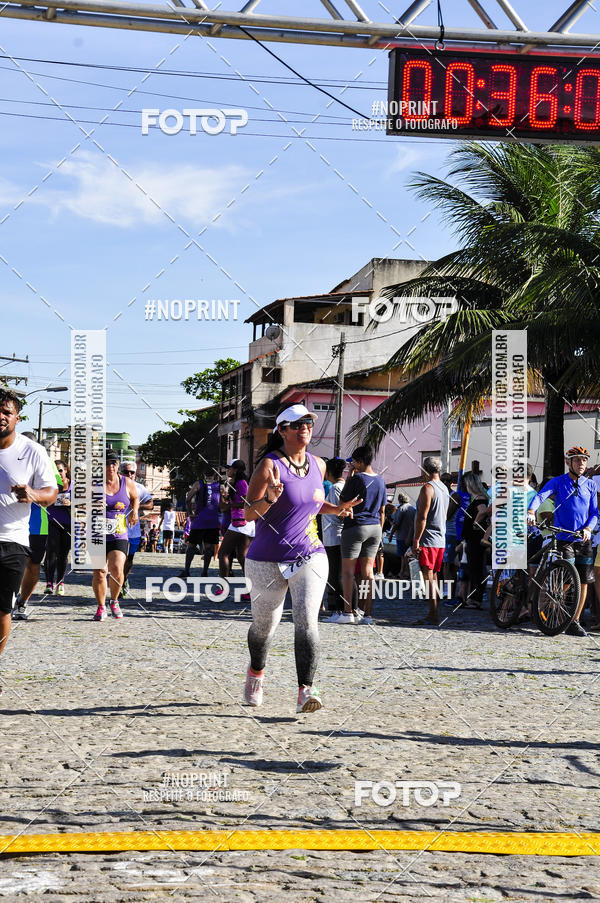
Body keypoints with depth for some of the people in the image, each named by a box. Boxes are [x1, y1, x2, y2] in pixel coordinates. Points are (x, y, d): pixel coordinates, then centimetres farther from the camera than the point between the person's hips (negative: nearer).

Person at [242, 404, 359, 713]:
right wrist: (269, 499, -31)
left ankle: (305, 691, -20)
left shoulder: (317, 465, 8)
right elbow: (248, 513, -12)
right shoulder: (269, 465, -9)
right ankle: (256, 673, 42)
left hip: (309, 556, 3)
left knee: (307, 620, -16)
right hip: (268, 560, -3)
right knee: (264, 624, 11)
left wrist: (336, 509, 7)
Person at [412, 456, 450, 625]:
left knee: (428, 578, -10)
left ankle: (433, 615, -15)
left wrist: (416, 540, -17)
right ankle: (433, 614, 14)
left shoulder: (428, 488, -12)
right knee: (433, 578, 13)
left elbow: (422, 516, -18)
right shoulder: (445, 489, 16)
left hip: (427, 540, -9)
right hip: (441, 540, 9)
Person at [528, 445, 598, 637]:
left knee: (583, 583, 3)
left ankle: (575, 621, 13)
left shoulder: (590, 485, 10)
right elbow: (541, 495, -15)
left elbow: (594, 513, 9)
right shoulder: (558, 482, 1)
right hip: (564, 538, -3)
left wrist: (588, 528, -11)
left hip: (584, 540, 3)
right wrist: (531, 511, -35)